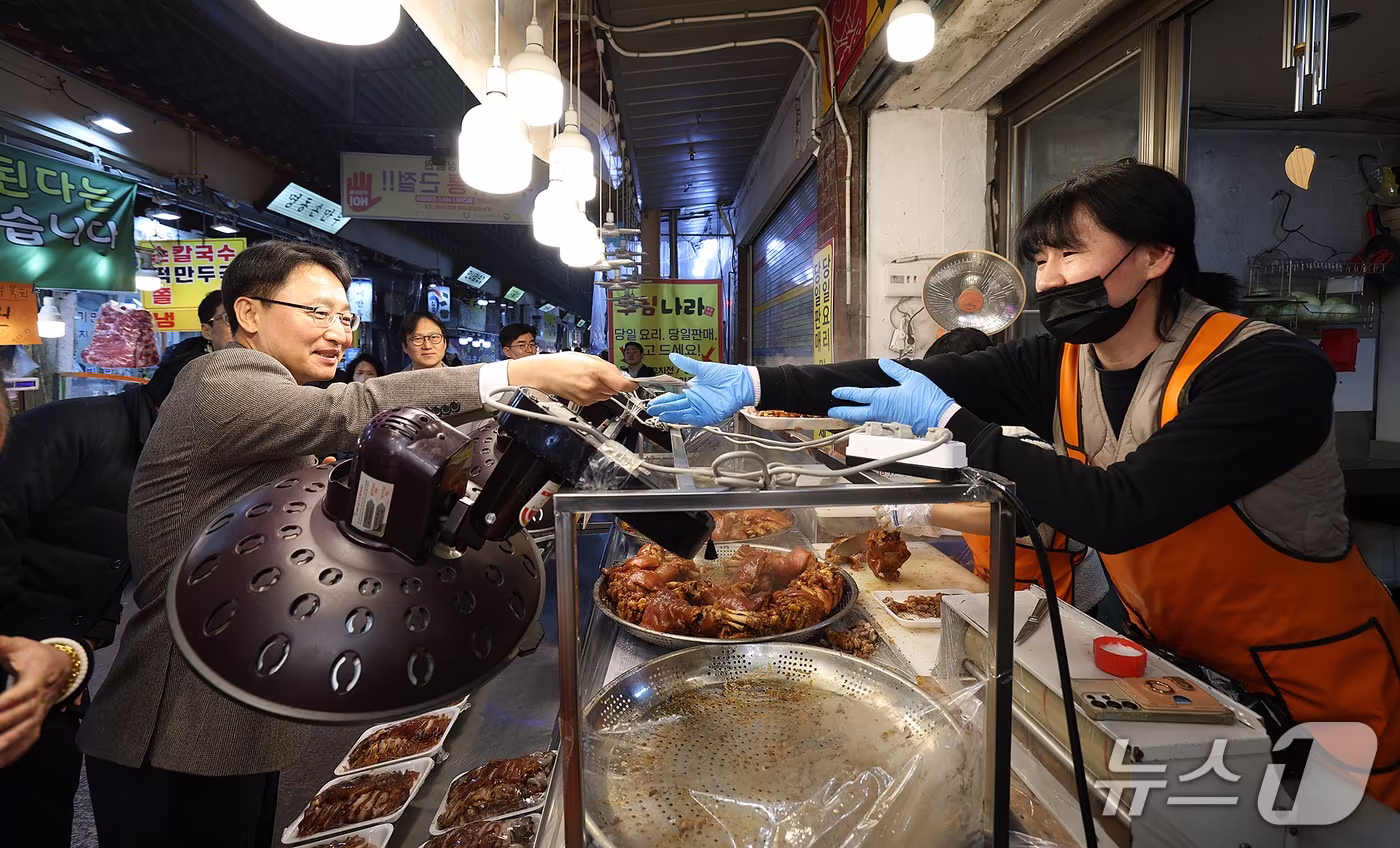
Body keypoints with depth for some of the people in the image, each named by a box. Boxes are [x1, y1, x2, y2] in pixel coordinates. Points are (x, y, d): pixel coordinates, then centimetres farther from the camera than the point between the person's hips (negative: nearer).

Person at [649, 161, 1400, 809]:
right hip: (1176, 656, 5)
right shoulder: (1063, 364, -12)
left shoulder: (1269, 373, -28)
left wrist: (951, 423, -31)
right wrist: (752, 385, -29)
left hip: (1315, 687, -4)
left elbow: (1116, 510, -38)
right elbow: (910, 375, -22)